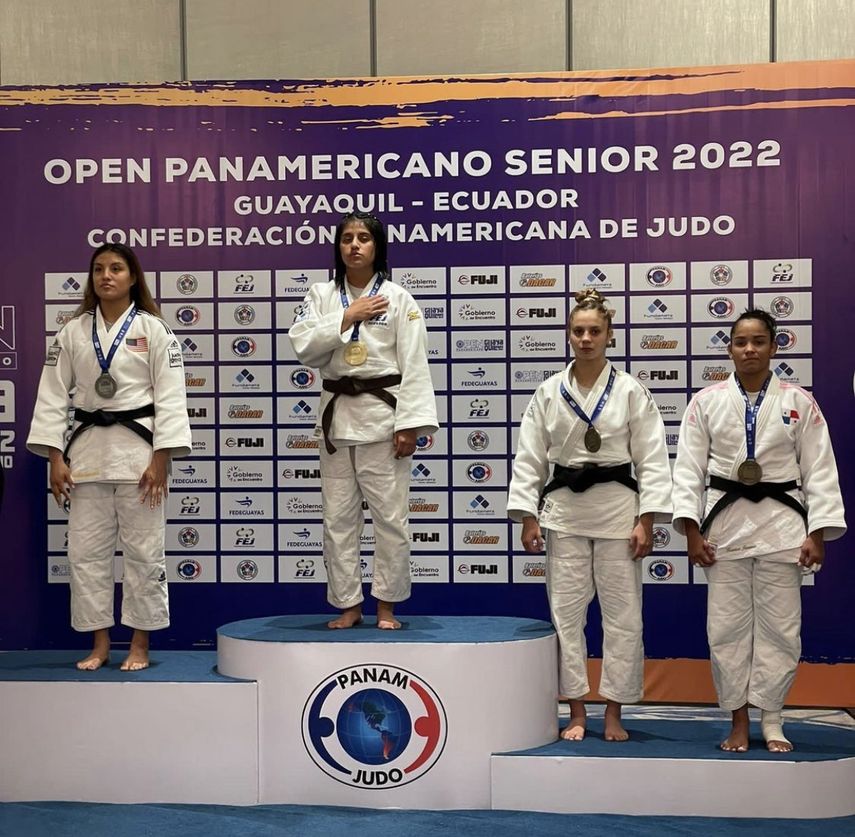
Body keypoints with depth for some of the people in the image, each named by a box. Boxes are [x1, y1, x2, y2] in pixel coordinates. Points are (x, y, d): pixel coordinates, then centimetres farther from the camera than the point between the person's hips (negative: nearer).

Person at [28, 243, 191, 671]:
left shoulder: (154, 330, -2)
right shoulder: (73, 332, 6)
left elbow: (170, 397, -6)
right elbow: (53, 395, 5)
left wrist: (160, 460, -12)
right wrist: (55, 458, -3)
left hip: (138, 448, -3)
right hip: (88, 448, 3)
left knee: (143, 551, 2)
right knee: (86, 550, 6)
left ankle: (140, 646, 14)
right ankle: (99, 644, 19)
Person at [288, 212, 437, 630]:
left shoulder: (397, 298, -1)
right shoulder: (321, 295, 8)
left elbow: (414, 365, -5)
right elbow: (302, 344, -6)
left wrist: (409, 425, -12)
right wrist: (348, 317, -13)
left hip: (383, 414, -3)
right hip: (337, 414, 3)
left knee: (391, 516, 0)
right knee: (338, 517, 7)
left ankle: (386, 606, 14)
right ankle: (348, 605, 19)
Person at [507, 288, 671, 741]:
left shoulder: (631, 391, -1)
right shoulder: (549, 393, 3)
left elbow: (651, 460, -2)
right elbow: (529, 458, 4)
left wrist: (646, 521, -8)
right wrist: (528, 517, -1)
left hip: (617, 507, -1)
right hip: (563, 507, 2)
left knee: (622, 613, 2)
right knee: (566, 611, 5)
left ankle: (614, 714, 16)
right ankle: (576, 713, 17)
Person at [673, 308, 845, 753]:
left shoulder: (798, 402, 1)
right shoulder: (706, 402, 1)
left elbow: (819, 471, 2)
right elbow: (689, 468, 1)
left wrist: (817, 534, -4)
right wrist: (692, 531, -6)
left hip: (781, 522, 0)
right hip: (725, 521, 0)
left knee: (780, 627, 4)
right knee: (726, 628, 4)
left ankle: (771, 720, 20)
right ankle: (739, 721, 18)